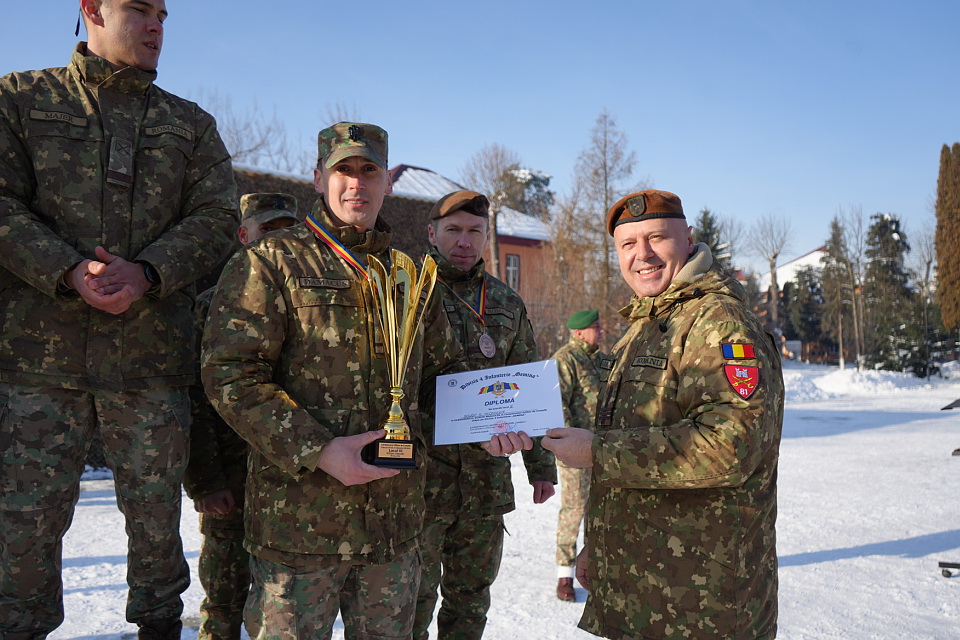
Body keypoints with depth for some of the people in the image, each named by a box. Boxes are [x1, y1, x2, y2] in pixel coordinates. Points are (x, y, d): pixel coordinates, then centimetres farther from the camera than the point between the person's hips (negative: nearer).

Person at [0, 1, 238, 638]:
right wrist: (67, 271, -16)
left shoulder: (192, 125, 15)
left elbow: (217, 217, 4)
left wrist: (147, 272, -12)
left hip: (152, 354, 2)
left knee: (156, 515, 10)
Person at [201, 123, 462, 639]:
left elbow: (444, 370, 23)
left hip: (395, 519, 5)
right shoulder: (271, 263, -3)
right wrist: (318, 451, -19)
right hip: (300, 517, -5)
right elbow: (230, 376, -12)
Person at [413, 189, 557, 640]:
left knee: (472, 600, 15)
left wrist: (541, 464, 11)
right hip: (421, 473, -4)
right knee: (412, 599, 3)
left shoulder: (507, 303, 12)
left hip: (488, 478, 4)